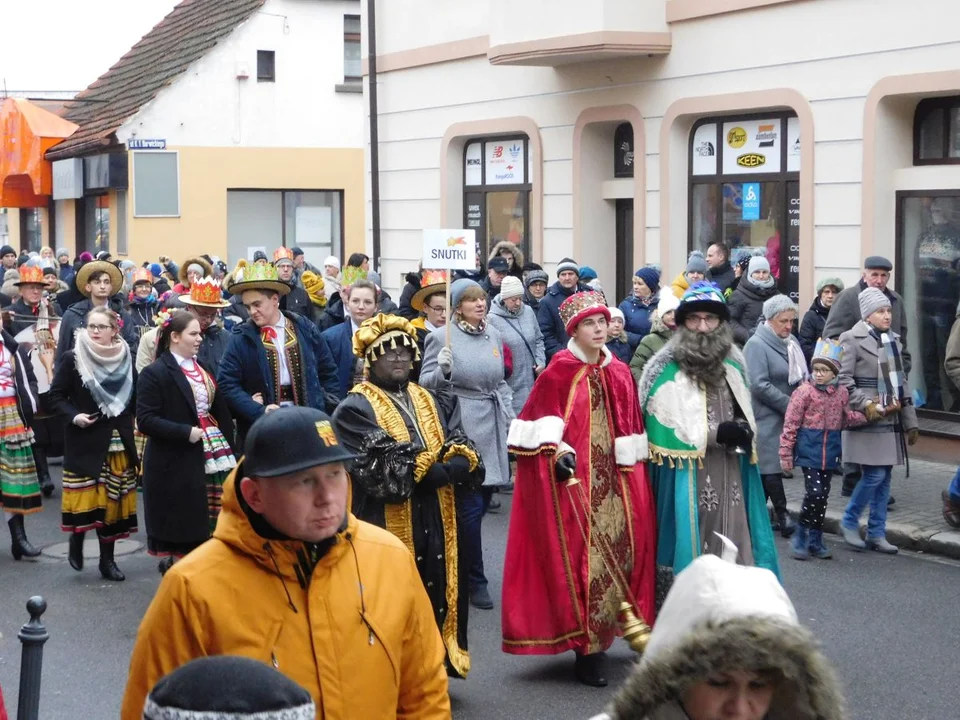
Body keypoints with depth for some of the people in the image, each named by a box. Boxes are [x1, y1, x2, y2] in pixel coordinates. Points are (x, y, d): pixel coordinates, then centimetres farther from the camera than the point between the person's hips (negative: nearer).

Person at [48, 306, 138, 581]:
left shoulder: (125, 358, 5)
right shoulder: (72, 358, -5)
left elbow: (135, 395, 17)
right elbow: (56, 396, -2)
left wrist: (128, 419, 2)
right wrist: (73, 416, -17)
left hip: (119, 442, 3)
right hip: (85, 442, -3)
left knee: (113, 499, 5)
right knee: (87, 498, -6)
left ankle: (107, 559, 14)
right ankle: (76, 539, 22)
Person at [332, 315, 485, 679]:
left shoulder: (435, 403, 15)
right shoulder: (355, 409, -4)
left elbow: (465, 458, 1)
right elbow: (384, 471, -15)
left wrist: (423, 469, -16)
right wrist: (442, 466, -14)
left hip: (439, 527, 5)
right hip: (388, 528, -5)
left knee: (436, 601, 10)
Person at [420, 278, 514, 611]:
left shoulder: (493, 335, 13)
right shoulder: (441, 337, -6)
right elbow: (425, 384, -5)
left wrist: (510, 416, 13)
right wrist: (443, 370, -24)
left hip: (493, 428, 6)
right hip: (461, 430, -6)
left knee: (483, 500, 9)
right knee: (471, 505, -6)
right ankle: (475, 581, 7)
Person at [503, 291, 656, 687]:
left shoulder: (619, 373, 11)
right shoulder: (558, 372, -4)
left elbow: (630, 430, 14)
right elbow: (543, 423, -8)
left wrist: (634, 472, 11)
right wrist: (556, 452, -23)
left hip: (614, 479, 5)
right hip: (573, 479, -5)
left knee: (620, 549, 4)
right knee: (579, 554, -6)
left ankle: (600, 636, 17)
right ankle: (587, 647, 0)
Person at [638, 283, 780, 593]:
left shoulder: (733, 365, 14)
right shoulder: (666, 370, -8)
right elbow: (661, 430, -15)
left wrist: (743, 432, 4)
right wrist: (716, 434, -15)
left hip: (731, 481, 6)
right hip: (685, 483, -6)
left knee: (733, 558, 6)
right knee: (689, 557, -3)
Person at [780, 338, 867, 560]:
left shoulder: (841, 393, 6)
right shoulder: (805, 392, -9)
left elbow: (846, 418, 18)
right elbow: (791, 423, -8)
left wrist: (866, 416, 1)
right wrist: (786, 453, -9)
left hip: (830, 451, 5)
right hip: (809, 450, -5)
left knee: (823, 496, 10)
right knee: (814, 492, -14)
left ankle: (815, 540, 21)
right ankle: (801, 536, 3)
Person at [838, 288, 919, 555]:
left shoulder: (893, 340, 16)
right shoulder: (852, 339, -6)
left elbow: (902, 381, 19)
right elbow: (844, 381, -9)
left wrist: (910, 420, 16)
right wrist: (867, 406, -17)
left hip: (891, 420, 7)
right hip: (867, 421, -7)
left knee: (884, 477, 7)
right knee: (874, 475, -10)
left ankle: (877, 533, 14)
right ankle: (849, 523, 8)